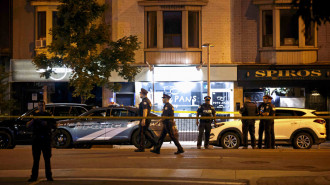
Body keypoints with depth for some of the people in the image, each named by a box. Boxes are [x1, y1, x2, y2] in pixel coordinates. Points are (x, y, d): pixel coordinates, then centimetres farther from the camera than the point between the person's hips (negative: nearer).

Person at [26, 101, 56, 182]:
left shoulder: (48, 115, 9)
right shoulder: (34, 115, 12)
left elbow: (54, 126, 6)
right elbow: (28, 125, 4)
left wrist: (47, 124, -10)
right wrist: (33, 120, -12)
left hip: (46, 139, -1)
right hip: (36, 139, 1)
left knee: (47, 159, -1)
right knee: (36, 159, 2)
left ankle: (49, 176, 4)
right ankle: (34, 176, 5)